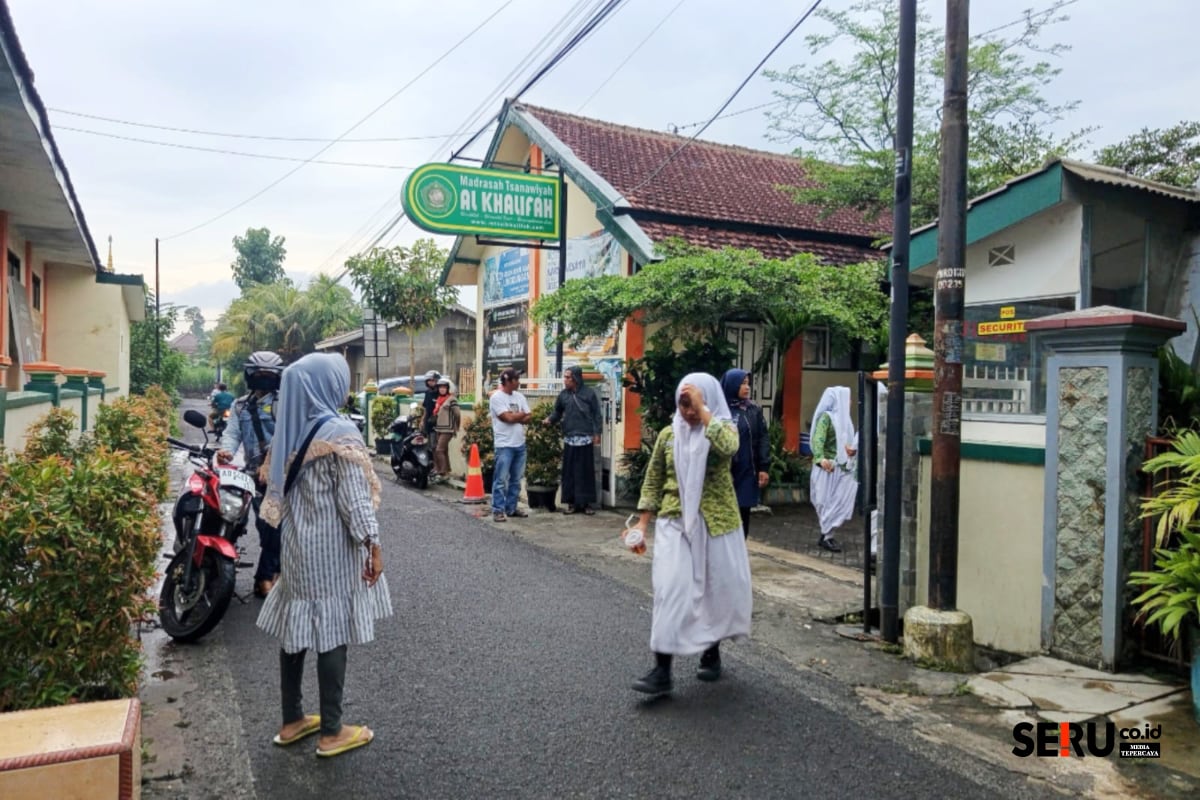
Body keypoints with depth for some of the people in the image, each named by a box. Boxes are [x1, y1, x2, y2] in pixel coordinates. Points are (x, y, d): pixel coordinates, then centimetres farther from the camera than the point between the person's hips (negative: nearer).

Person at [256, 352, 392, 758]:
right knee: (331, 632, 1)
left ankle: (292, 721, 26)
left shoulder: (289, 431, 5)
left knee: (296, 628, 14)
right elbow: (354, 498, -18)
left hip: (297, 545, 8)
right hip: (332, 548, -8)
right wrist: (373, 545, -12)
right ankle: (331, 732, 10)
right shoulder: (339, 434, -17)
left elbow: (279, 486, 12)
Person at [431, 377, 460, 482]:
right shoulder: (439, 399, 14)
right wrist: (434, 423, 17)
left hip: (447, 430, -8)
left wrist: (456, 428, -6)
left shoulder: (452, 399, -11)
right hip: (439, 429, 8)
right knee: (444, 451, 11)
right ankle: (447, 471, 18)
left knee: (439, 450, -14)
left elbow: (457, 415, -12)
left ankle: (443, 472, -12)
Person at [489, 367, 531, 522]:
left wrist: (515, 416, -11)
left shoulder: (519, 397, 11)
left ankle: (511, 508, 20)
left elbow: (528, 419, 7)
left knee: (516, 479, 12)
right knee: (501, 479, -4)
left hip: (520, 444, 7)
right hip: (504, 445, -7)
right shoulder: (497, 397, -10)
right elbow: (508, 417, -18)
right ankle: (498, 510, 2)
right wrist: (522, 413, -1)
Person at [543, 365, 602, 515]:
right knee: (569, 471, 4)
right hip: (569, 439, 3)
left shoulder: (589, 393, 0)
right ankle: (571, 502, 12)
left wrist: (597, 433, -3)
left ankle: (586, 502, 11)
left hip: (586, 438, -3)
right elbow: (557, 412, 15)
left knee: (586, 471, 3)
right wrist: (550, 419, -6)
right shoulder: (563, 394, 8)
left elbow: (596, 414, 1)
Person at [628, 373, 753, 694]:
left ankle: (711, 652, 33)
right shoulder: (668, 435, 4)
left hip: (716, 524, -1)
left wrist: (703, 409, -24)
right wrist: (642, 524, 4)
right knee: (670, 590, -8)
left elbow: (728, 447, -29)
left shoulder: (723, 428, -3)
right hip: (675, 523, 1)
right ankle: (662, 669, -6)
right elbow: (653, 482, 9)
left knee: (718, 588, 10)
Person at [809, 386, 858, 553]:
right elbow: (818, 440, -22)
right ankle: (826, 537, 7)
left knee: (838, 501, 10)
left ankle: (827, 535, 19)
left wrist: (853, 449, -6)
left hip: (841, 466, 8)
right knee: (829, 502, -2)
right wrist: (821, 459, -39)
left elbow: (844, 441, 17)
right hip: (828, 467, -8)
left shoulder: (841, 417, 14)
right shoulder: (826, 416, -11)